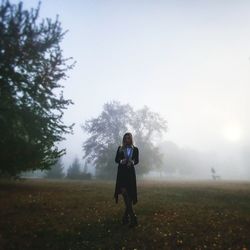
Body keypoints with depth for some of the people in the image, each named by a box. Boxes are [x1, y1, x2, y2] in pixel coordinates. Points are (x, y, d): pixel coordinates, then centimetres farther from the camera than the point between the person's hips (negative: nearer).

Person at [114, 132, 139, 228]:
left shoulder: (135, 149, 7)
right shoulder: (120, 148, 8)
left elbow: (137, 160, 6)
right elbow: (116, 159, 5)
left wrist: (132, 162, -16)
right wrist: (121, 161, -16)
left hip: (130, 172, 0)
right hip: (122, 172, 0)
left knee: (129, 194, 4)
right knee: (124, 192, -11)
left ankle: (126, 216, 19)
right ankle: (133, 217, -7)